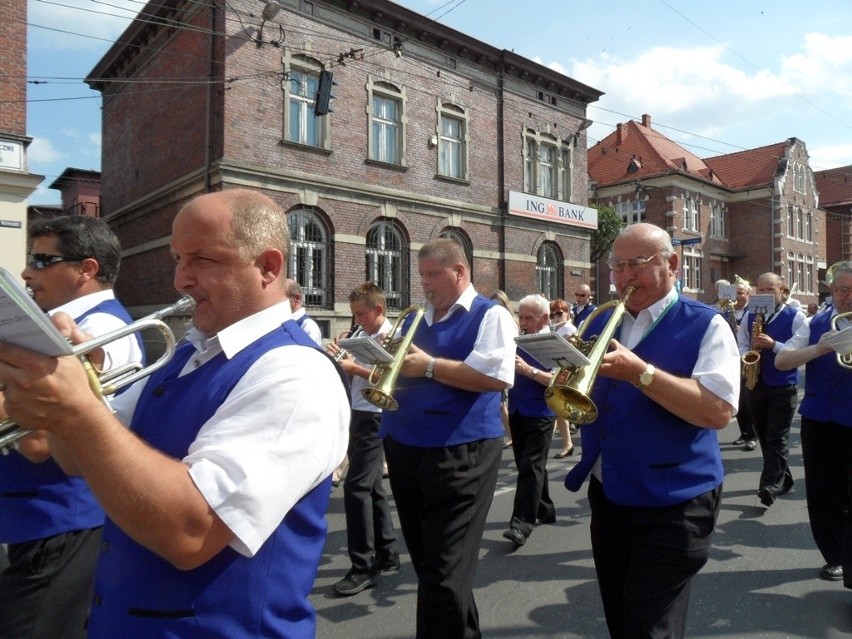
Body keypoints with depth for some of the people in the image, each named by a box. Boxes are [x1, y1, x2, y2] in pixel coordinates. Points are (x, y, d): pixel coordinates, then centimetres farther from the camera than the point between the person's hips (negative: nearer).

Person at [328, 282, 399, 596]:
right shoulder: (361, 337, 13)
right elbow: (349, 374, 13)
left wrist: (354, 367, -22)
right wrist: (339, 359, -5)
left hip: (376, 419, -9)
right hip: (357, 416, 9)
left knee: (356, 486, -11)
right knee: (372, 486, 14)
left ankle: (364, 567, -2)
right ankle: (387, 553, 27)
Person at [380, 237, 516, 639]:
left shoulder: (490, 315, -3)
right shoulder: (416, 321, 16)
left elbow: (497, 377, -18)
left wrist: (429, 366, -17)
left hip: (460, 453, -7)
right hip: (404, 450, 8)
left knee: (444, 575, -3)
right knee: (427, 564, 20)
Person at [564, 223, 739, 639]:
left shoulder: (705, 326, -9)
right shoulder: (601, 323, 8)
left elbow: (718, 411, -22)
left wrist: (640, 373, -29)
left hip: (672, 507, -6)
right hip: (607, 498, 6)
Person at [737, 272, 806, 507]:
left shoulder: (795, 317, -4)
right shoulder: (750, 317, 9)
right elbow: (740, 345, 13)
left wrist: (773, 344, -22)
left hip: (783, 387, -5)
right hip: (755, 384, 5)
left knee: (777, 439, -7)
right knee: (764, 438, 13)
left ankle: (770, 486, -8)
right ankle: (783, 479, 28)